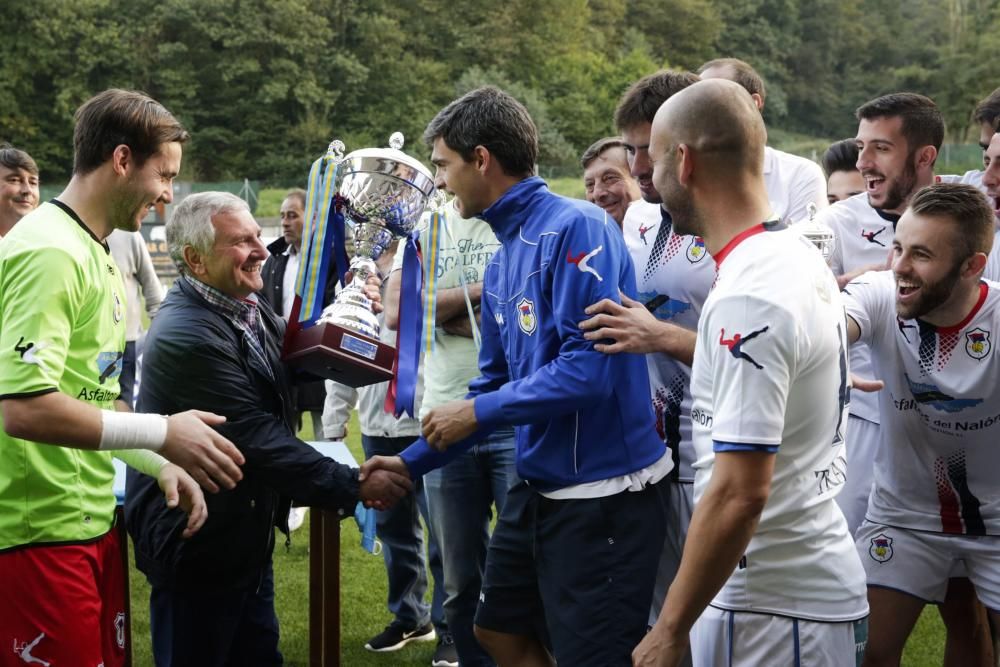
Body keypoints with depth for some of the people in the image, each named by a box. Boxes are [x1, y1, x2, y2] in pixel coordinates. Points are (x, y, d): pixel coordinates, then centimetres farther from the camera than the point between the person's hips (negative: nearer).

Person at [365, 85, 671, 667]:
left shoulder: (575, 227, -17)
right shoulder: (502, 262, 10)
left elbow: (590, 367, -25)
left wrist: (477, 414, -15)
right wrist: (412, 463, 18)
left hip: (604, 493, -9)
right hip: (540, 487, 9)